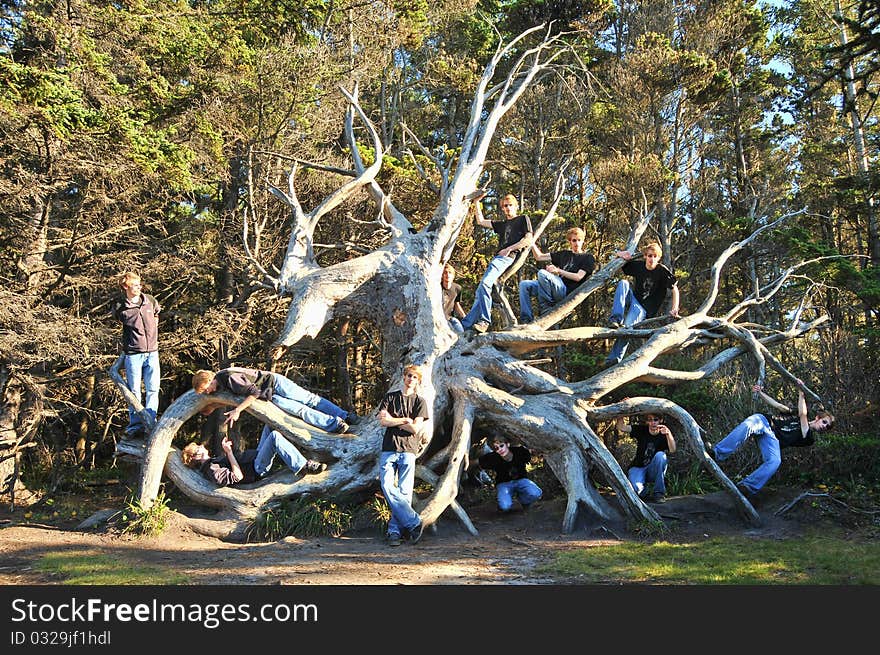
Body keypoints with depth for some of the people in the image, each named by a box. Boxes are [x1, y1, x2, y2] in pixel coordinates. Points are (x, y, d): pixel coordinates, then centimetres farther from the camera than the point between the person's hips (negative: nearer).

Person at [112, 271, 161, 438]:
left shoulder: (150, 300, 2)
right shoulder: (119, 307, -6)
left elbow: (157, 312, 25)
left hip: (152, 351, 3)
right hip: (133, 354, -3)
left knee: (153, 389, 3)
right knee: (134, 390, 3)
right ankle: (135, 425, 12)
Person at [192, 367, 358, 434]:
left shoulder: (229, 378, -22)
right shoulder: (221, 384, 7)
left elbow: (254, 392, -25)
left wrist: (238, 410, -24)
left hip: (274, 382, -7)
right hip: (270, 397, 7)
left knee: (309, 399, -9)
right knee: (300, 410, -4)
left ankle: (346, 416, -9)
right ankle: (334, 424, -8)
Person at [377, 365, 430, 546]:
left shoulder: (420, 402, 8)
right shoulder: (390, 397, 14)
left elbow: (415, 428, -4)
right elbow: (383, 422, 1)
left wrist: (392, 420, 0)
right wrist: (405, 419, -3)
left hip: (408, 450, -1)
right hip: (388, 448, 1)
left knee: (404, 492, -5)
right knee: (387, 487, -13)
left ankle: (395, 530, 2)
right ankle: (414, 522, -10)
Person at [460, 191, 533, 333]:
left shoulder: (523, 219, 13)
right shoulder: (502, 224, 31)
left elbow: (528, 240, 0)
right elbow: (480, 221, 33)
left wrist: (509, 249, -5)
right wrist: (477, 202, 28)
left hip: (507, 257, -8)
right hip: (498, 258, 8)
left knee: (484, 284, -28)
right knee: (479, 292, -2)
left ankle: (485, 320, -30)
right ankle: (465, 326, -7)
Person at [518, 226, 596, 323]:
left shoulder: (588, 258, 9)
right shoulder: (564, 254, 27)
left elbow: (578, 277, -6)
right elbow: (539, 257, 24)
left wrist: (558, 271, -13)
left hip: (567, 291, -7)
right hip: (557, 287, 7)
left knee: (542, 273, -30)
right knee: (524, 285, -11)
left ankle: (547, 307, -23)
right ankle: (527, 320, -18)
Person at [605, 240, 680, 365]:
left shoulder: (663, 271, -8)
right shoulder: (638, 266, 2)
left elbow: (674, 290, -6)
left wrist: (674, 308, -18)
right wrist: (621, 254, -11)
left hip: (645, 310, -4)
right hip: (633, 301, 4)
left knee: (627, 326, -31)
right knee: (623, 283, -23)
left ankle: (615, 358, -29)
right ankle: (616, 318, -35)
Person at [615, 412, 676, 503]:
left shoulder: (664, 434, -8)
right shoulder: (641, 429, -4)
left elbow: (672, 450, -28)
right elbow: (622, 428, -18)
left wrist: (668, 434, -46)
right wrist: (620, 417, -38)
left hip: (654, 471, 1)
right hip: (638, 468, -1)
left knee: (660, 455, -31)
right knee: (636, 488, -32)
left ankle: (659, 492, -19)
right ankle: (644, 492, 8)